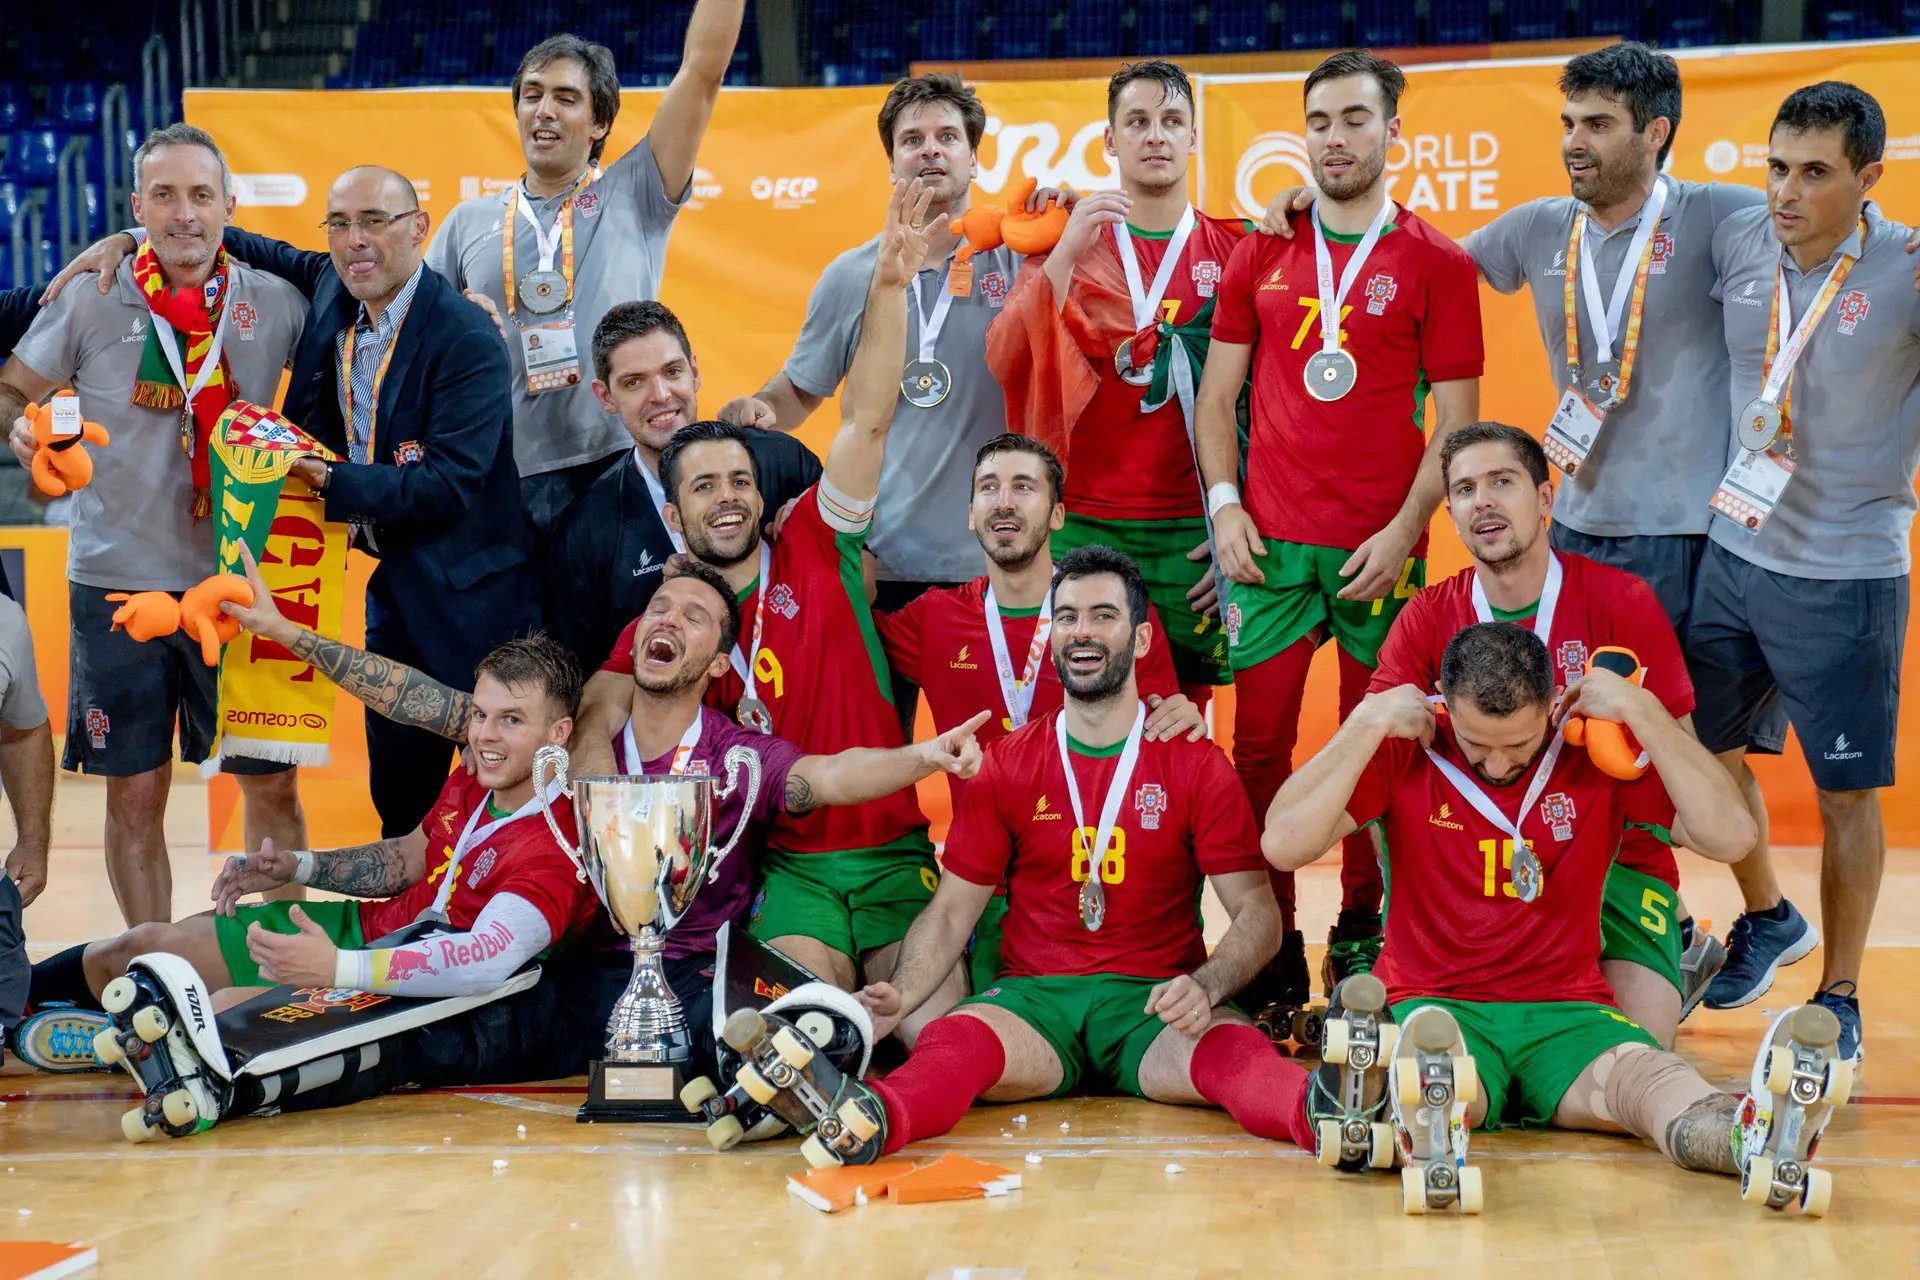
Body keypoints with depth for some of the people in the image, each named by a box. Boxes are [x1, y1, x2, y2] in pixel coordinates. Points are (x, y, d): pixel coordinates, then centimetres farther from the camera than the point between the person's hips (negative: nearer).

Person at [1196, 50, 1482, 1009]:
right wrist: (1224, 502, 0)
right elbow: (1218, 394, 13)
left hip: (1381, 550, -2)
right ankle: (1271, 943, 8)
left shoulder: (1435, 263, 2)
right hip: (1269, 542, 2)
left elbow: (1457, 420, 0)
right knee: (1259, 746, 0)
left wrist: (1404, 531, -10)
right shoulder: (1261, 254, 10)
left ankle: (1361, 938, 17)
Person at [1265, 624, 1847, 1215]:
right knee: (1438, 1079, -40)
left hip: (1565, 1011, 1)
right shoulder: (1407, 752, 2)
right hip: (1434, 1005, -1)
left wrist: (1642, 711, -7)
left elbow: (1731, 837, -4)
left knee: (1644, 1077, -34)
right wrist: (1367, 723, -10)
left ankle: (1754, 1135, -66)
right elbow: (1283, 845, -6)